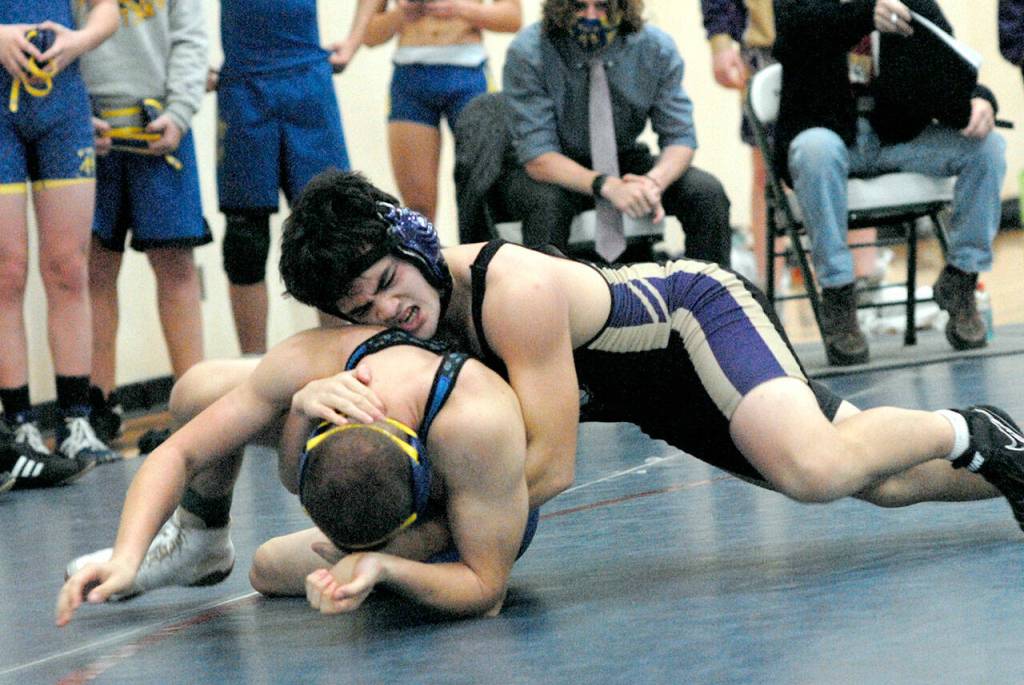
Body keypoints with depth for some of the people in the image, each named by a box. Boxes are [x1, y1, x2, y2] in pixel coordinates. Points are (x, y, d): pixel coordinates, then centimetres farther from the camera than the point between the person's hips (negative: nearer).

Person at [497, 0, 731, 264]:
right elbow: (537, 156, -26)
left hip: (623, 161, 3)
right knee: (547, 202, -36)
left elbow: (679, 138, -10)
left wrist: (654, 181, -33)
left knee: (707, 192, -19)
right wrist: (607, 185, -42)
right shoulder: (528, 53, -22)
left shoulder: (657, 48, -13)